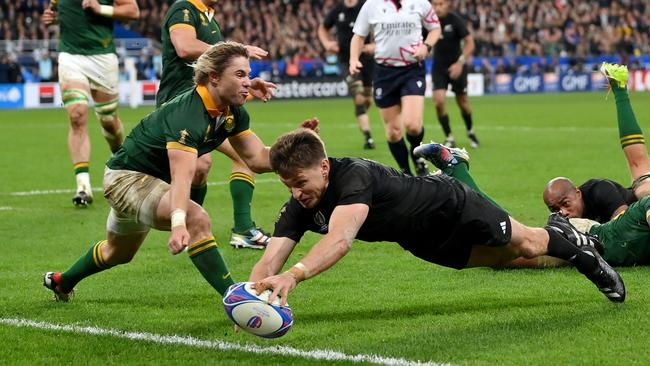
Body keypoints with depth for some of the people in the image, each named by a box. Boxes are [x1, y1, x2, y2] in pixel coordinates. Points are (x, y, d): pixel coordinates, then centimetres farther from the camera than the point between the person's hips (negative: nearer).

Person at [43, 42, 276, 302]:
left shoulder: (233, 113, -9)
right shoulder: (187, 115, -36)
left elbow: (257, 158, -4)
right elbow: (181, 178, -48)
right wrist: (178, 223, -62)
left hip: (155, 178, 10)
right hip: (127, 178, -10)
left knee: (119, 252, 31)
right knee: (197, 219, -34)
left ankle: (61, 282, 57)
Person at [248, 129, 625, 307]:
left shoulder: (354, 176, -43)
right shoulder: (297, 209, -23)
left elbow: (341, 238, -60)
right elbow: (270, 260, -32)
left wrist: (293, 275, -76)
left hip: (450, 207, -6)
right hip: (424, 241, 6)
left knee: (527, 245, 13)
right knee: (506, 257, 27)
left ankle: (573, 242, 43)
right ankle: (557, 231, 52)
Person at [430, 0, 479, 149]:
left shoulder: (455, 20, -17)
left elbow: (470, 43, -16)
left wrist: (460, 63, -25)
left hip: (456, 66, -2)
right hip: (438, 67, 2)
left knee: (462, 102, 9)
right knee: (438, 100, -15)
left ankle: (470, 131, 37)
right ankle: (449, 138, 0)